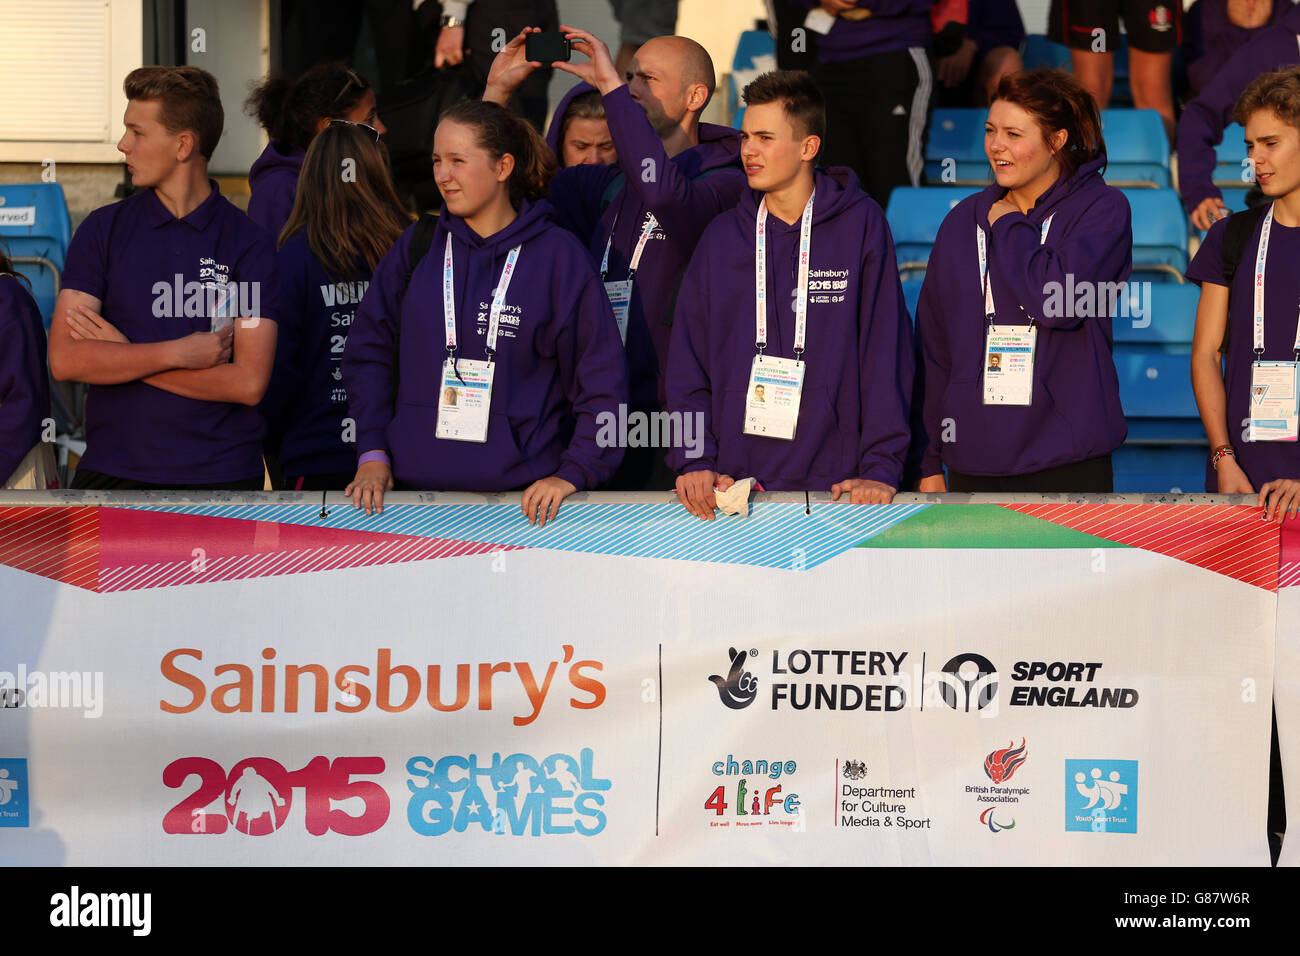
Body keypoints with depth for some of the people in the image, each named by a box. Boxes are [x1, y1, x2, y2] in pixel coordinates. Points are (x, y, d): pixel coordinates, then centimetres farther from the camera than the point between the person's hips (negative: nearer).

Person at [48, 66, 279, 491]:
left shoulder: (249, 243, -1)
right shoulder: (102, 230, 6)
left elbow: (248, 383, -9)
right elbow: (65, 360, -4)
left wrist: (120, 356, -7)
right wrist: (179, 353, -11)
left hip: (220, 477, -2)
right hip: (110, 476, 2)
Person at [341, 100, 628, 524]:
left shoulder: (558, 255, -1)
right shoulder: (416, 246, 8)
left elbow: (602, 379, -1)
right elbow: (369, 353, 12)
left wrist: (574, 473, -10)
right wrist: (373, 453, 2)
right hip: (416, 486, 2)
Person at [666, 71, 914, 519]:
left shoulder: (861, 225, 0)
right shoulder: (722, 236, 9)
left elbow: (885, 352, -3)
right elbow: (687, 363, 7)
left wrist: (881, 468, -11)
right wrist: (695, 461, -6)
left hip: (834, 483, -2)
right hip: (734, 479, 2)